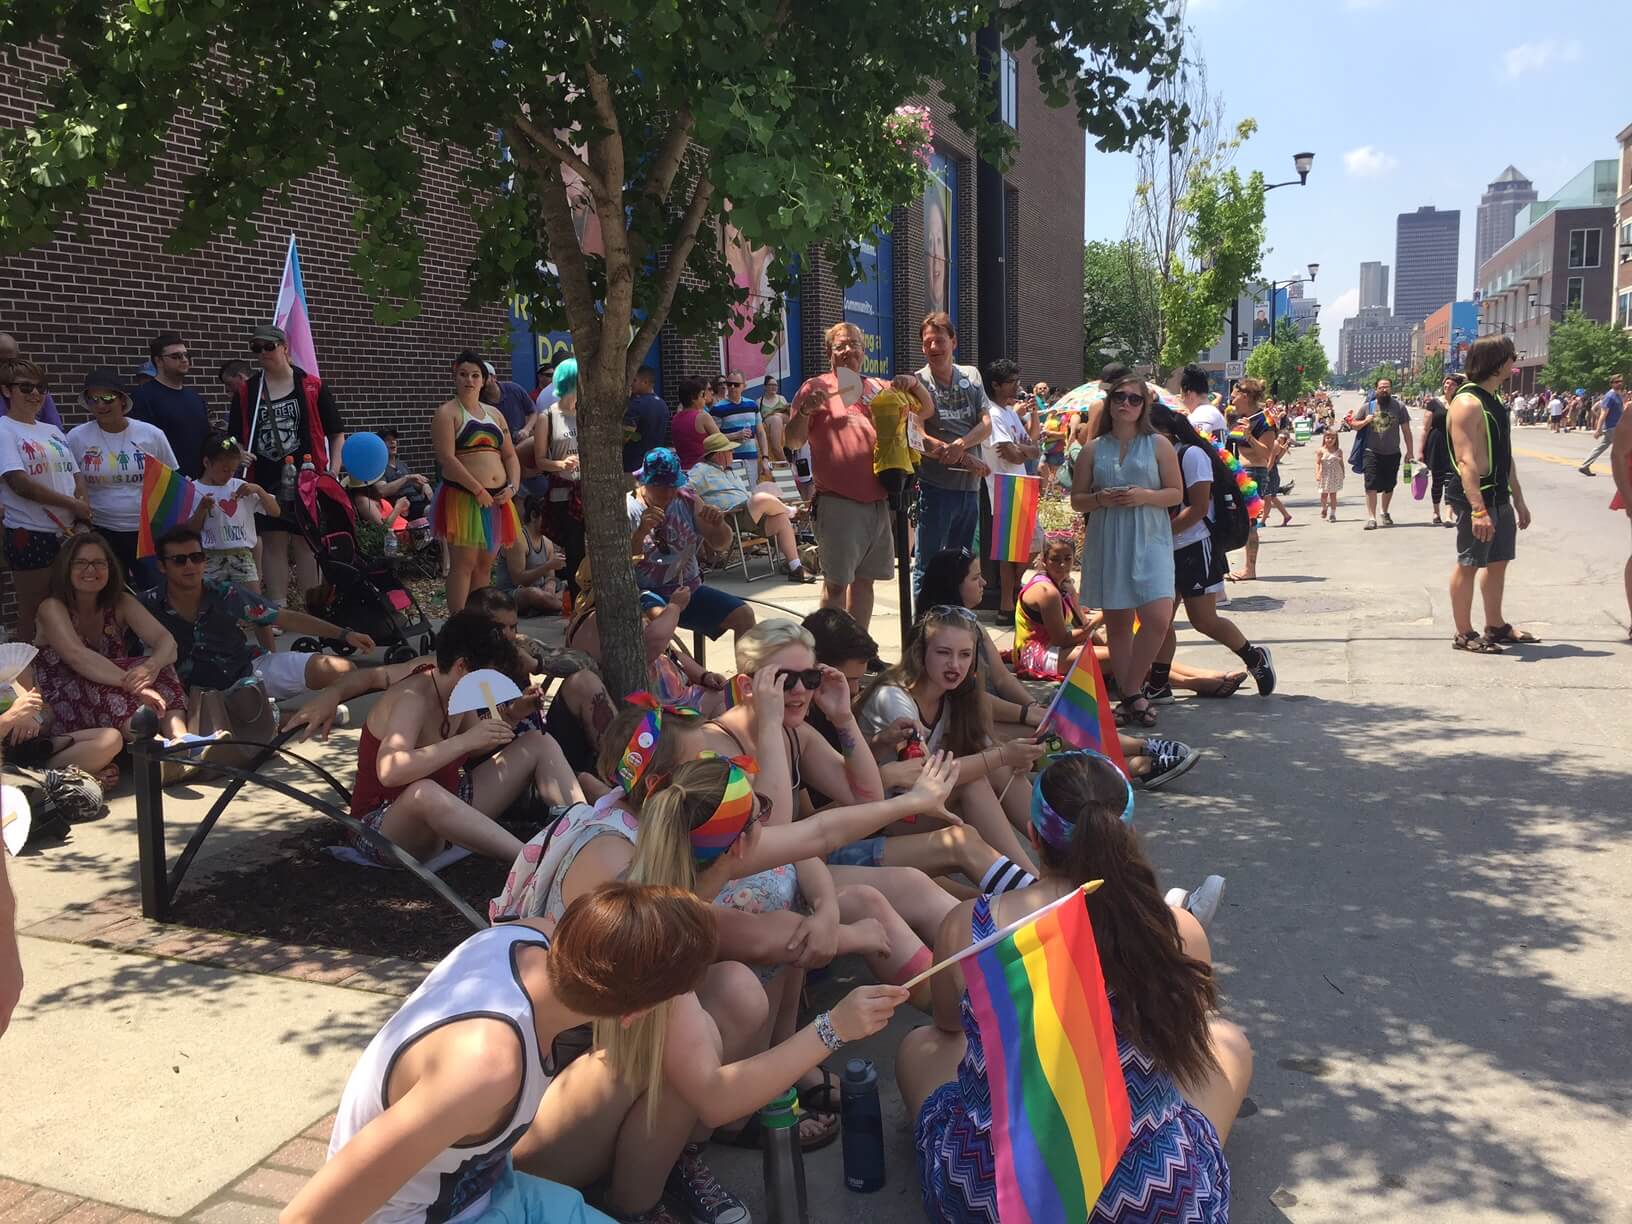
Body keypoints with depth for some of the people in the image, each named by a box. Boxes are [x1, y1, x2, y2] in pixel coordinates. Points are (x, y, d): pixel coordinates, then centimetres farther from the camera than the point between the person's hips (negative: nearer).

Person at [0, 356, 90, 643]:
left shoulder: (53, 431, 15)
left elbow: (76, 475, 15)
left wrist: (82, 509, -5)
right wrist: (73, 504, -11)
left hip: (69, 533, 6)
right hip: (31, 536, -6)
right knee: (33, 617, -1)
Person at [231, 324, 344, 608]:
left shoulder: (312, 387, 3)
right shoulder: (246, 392, 9)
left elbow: (336, 433, 4)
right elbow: (236, 438, 14)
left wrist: (334, 470, -6)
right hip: (265, 482, 2)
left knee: (306, 542, 0)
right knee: (273, 543, 4)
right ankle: (278, 612, 9)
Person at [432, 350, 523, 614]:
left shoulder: (494, 414, 18)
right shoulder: (447, 413, -2)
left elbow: (510, 456, 18)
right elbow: (447, 458, -13)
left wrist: (512, 487, -1)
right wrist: (479, 490, -17)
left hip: (496, 500, 6)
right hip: (463, 497, -6)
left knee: (484, 565, 9)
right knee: (464, 564, -8)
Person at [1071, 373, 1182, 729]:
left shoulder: (1159, 445, 6)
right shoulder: (1094, 449, 10)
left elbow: (1176, 493, 5)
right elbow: (1076, 499, 11)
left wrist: (1145, 496, -13)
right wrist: (1100, 499, -9)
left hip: (1149, 540, -2)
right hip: (1107, 542, 2)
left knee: (1157, 618, -17)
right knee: (1117, 622, 4)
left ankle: (1130, 693, -3)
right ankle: (1132, 697, 14)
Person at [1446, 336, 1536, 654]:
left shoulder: (1495, 401, 15)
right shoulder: (1468, 402, -16)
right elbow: (1466, 460, -23)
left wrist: (1518, 499, 20)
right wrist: (1478, 509, -29)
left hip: (1499, 497, 10)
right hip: (1476, 496, -9)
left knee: (1498, 562, 15)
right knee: (1469, 564, -2)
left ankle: (1495, 627, 26)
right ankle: (1464, 634, 6)